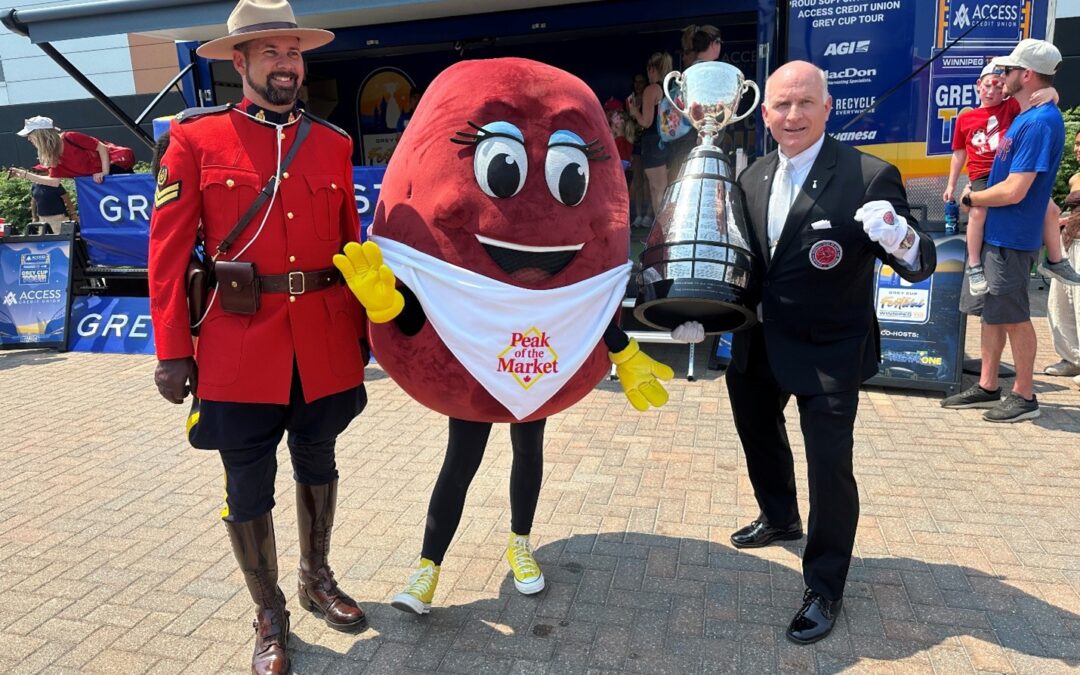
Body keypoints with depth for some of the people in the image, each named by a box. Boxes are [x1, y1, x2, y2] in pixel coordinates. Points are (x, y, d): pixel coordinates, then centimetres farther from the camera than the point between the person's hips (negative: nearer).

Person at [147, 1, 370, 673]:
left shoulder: (333, 142, 7)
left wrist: (361, 331, 9)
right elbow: (169, 250, -4)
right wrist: (173, 352, -6)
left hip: (326, 344, 3)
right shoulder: (198, 138, -1)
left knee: (318, 463, 18)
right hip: (240, 346, -2)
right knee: (249, 484, 8)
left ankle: (317, 579, 42)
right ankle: (270, 617, 29)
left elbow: (351, 243, 10)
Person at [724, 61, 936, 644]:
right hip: (761, 344, 7)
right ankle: (779, 518, 52)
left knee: (829, 465, -4)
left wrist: (901, 239, -39)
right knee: (757, 430, 24)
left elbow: (919, 266, -18)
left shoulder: (869, 176, -18)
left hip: (830, 352, -6)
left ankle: (824, 589, 19)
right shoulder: (754, 177, 0)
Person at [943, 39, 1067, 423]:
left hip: (1011, 239, -9)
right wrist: (975, 195, 11)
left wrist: (971, 198, -9)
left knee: (1014, 317, 0)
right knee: (991, 312, 13)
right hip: (994, 233, 9)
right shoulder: (1024, 117, 12)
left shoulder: (1040, 122, -19)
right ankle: (987, 388, 23)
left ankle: (1024, 397, 13)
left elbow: (1014, 190, -24)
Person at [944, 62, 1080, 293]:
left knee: (1050, 208, -5)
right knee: (978, 211, -33)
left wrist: (1049, 91, -31)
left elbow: (1050, 99, -6)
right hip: (983, 176, -2)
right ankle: (974, 268, -22)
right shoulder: (965, 118, 10)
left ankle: (1055, 262, 16)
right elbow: (959, 154, 17)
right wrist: (951, 185, 13)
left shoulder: (1011, 106, 7)